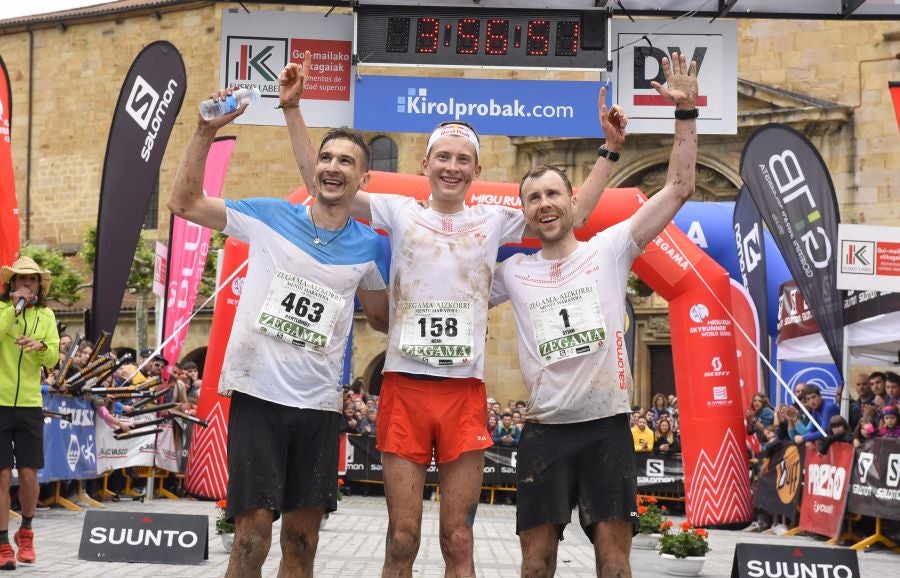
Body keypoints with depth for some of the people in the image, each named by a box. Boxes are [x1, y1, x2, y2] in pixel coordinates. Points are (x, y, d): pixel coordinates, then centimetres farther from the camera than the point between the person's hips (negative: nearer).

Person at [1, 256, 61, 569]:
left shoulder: (46, 315, 10)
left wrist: (41, 347, -18)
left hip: (30, 405, 3)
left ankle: (25, 532, 26)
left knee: (29, 475, 3)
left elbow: (53, 359, 3)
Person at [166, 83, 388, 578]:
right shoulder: (269, 217, -1)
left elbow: (381, 319, 19)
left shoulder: (369, 246, 5)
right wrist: (205, 133, -12)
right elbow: (183, 203, -2)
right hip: (258, 396, -2)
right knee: (252, 536, -6)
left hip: (320, 406, 3)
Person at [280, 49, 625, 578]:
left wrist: (612, 149, 12)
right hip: (405, 388, -1)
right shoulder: (399, 212, 7)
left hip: (465, 392, 1)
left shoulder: (494, 220, 11)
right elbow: (319, 181, 7)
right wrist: (293, 109, 4)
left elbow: (574, 214, 15)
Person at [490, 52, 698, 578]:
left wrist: (686, 112, -7)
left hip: (607, 423, -2)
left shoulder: (609, 249, 3)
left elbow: (679, 188, -2)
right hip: (545, 429, 2)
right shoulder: (512, 272, 9)